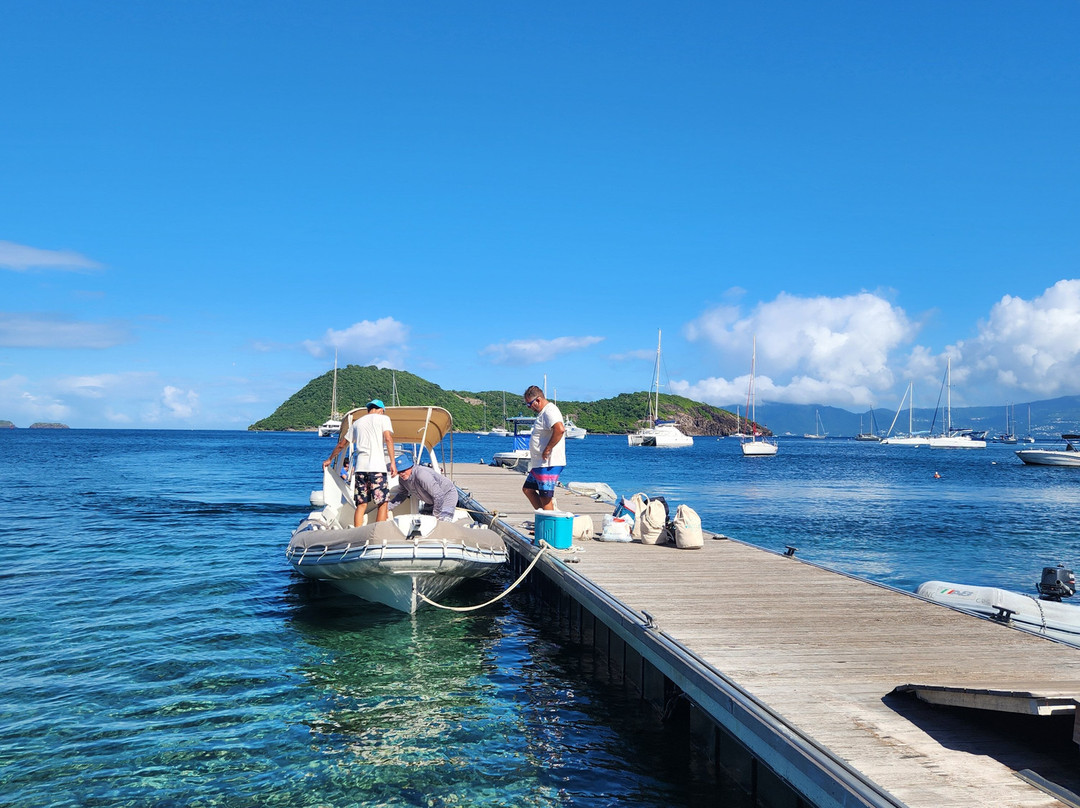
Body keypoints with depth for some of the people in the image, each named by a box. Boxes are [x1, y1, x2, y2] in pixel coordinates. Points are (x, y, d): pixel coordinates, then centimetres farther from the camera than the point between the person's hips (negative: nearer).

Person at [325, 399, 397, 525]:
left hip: (360, 467, 5)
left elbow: (341, 444, 28)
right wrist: (393, 462, -10)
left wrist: (330, 460, 41)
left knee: (361, 504, 7)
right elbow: (388, 439, -7)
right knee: (382, 503, 0)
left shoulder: (357, 422, 22)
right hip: (377, 467, -5)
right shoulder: (383, 418, 8)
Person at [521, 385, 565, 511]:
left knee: (545, 497, -7)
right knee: (528, 489, 18)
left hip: (549, 464, -11)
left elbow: (560, 429, -34)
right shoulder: (543, 412, 17)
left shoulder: (550, 411, -17)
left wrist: (548, 449, -27)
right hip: (539, 463, 11)